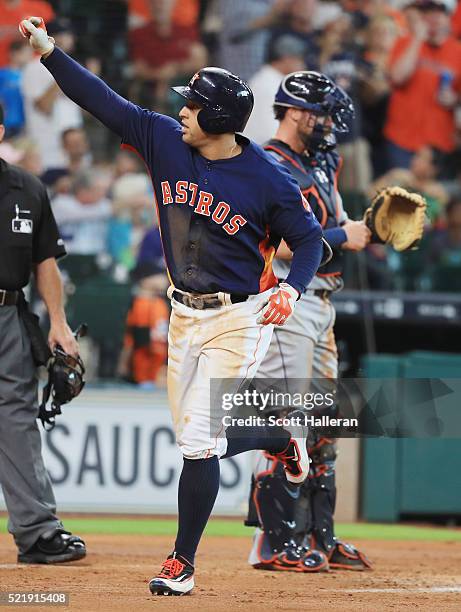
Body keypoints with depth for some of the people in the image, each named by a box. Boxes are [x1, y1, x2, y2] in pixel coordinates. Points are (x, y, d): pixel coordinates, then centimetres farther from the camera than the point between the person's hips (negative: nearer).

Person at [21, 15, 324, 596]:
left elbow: (309, 238, -5)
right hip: (185, 315, 6)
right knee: (198, 439, 12)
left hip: (239, 319, -6)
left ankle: (181, 562, 3)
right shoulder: (164, 140, -4)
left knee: (199, 441, -11)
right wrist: (49, 51, -9)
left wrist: (292, 288, -23)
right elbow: (104, 100, -1)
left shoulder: (269, 180, -16)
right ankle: (283, 437, 41)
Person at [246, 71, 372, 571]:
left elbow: (335, 226, 22)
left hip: (320, 305, 10)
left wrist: (371, 225, 3)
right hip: (285, 304, -10)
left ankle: (317, 537, 20)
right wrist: (342, 237, -16)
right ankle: (275, 544, -8)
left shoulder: (320, 164, 19)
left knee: (323, 422, 13)